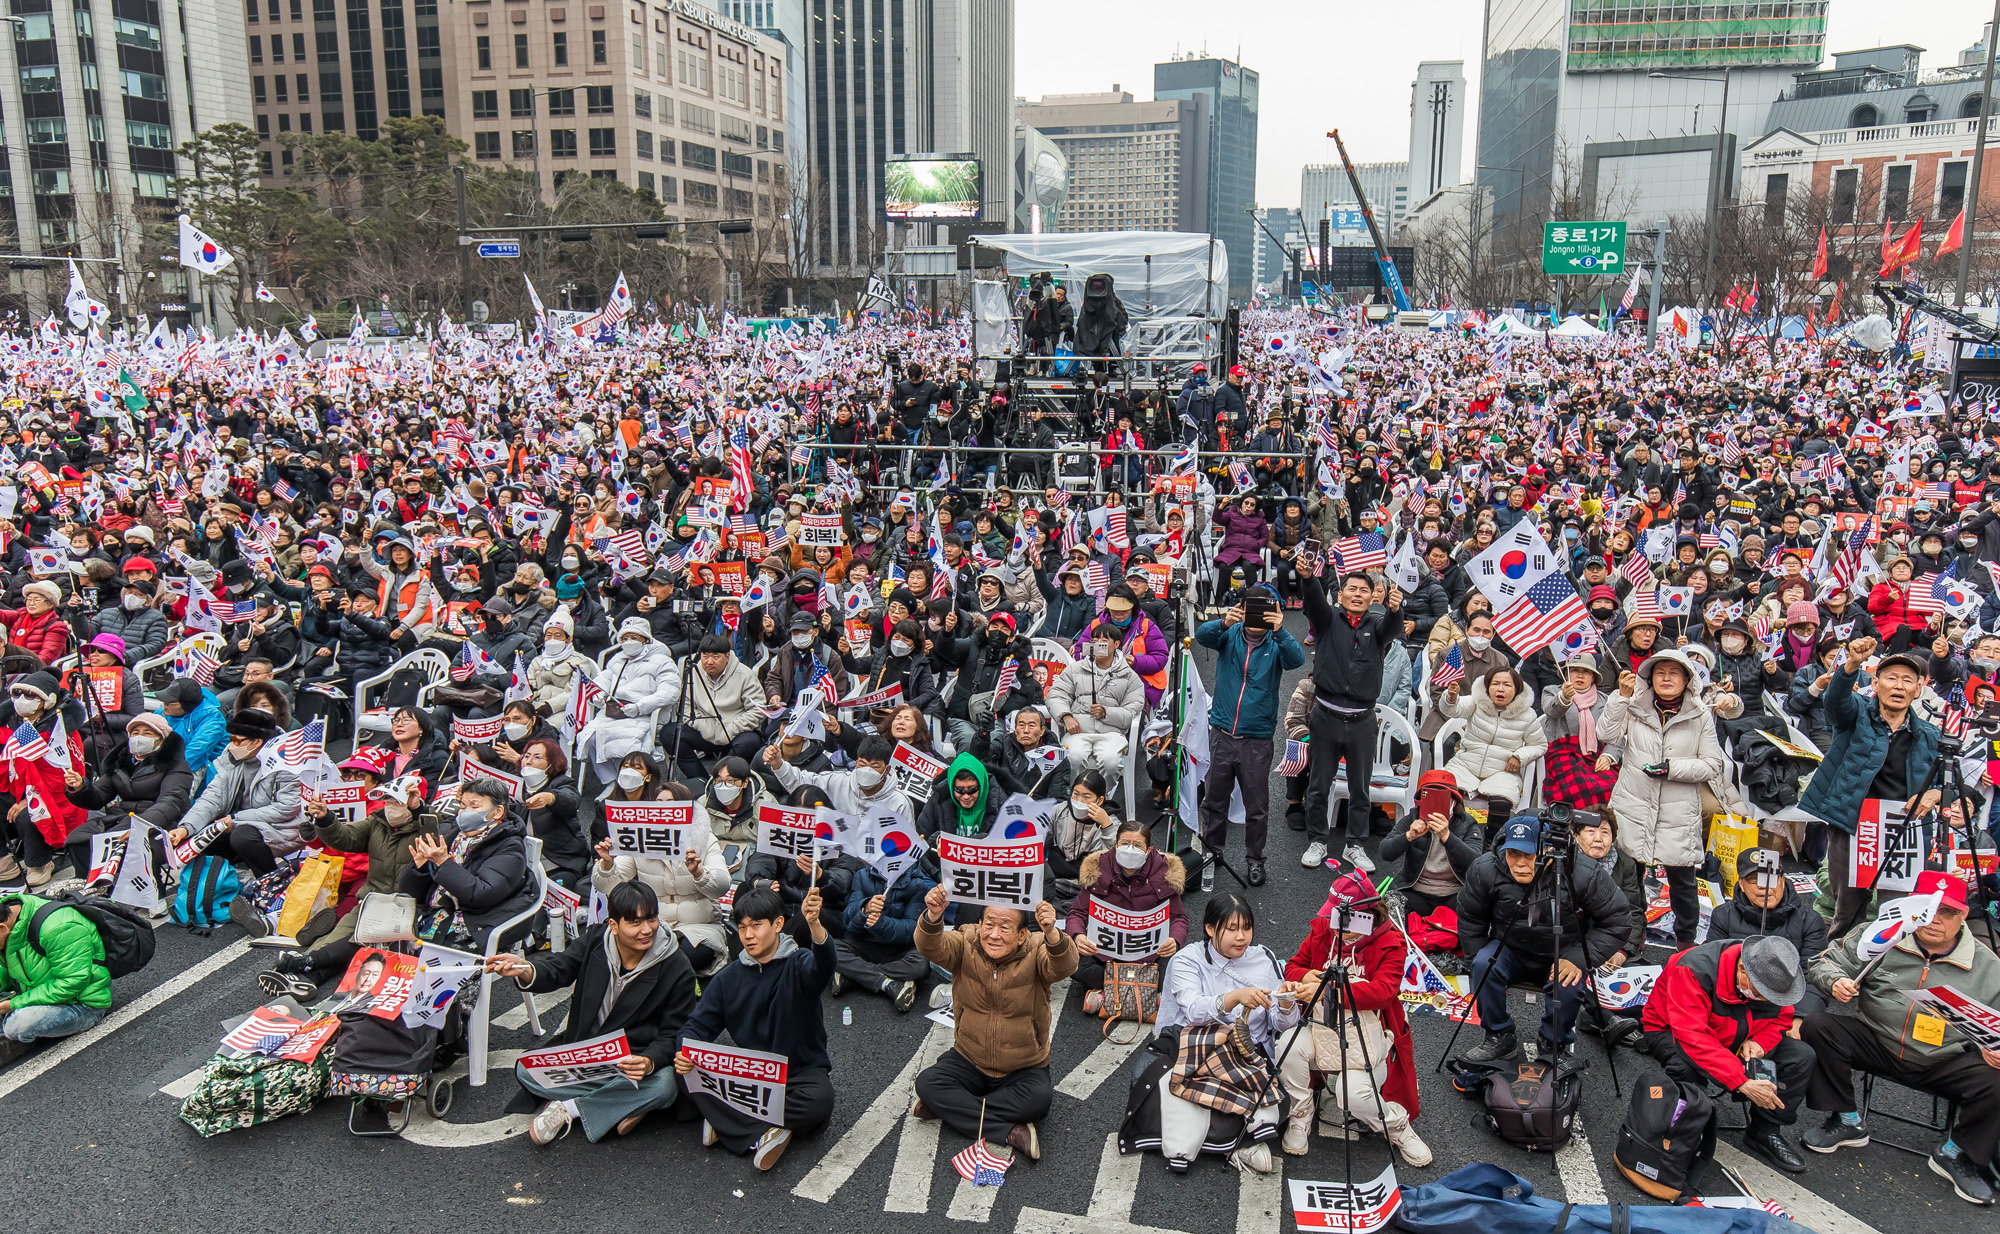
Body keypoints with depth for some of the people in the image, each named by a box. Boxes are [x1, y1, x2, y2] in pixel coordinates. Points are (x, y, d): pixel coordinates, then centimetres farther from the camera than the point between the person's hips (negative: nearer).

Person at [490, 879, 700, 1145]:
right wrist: (526, 970, -38)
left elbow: (673, 1034, -9)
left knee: (664, 1084, -33)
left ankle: (566, 1108, -17)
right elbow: (557, 971, -15)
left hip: (635, 1060, -2)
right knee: (527, 1069, -20)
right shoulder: (595, 940, -4)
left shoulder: (677, 969, -13)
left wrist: (649, 1061, -31)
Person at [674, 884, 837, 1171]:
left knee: (820, 1100, -35)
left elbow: (822, 967, -32)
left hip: (800, 1070, -3)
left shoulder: (798, 965, -7)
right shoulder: (728, 978, 7)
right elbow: (698, 1025, 6)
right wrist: (685, 1054, -19)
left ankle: (727, 1121, -19)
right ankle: (760, 1136, -27)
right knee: (690, 1074, -21)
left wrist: (814, 924, -54)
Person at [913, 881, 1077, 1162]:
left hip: (1024, 1069, -2)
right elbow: (932, 948, -30)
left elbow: (1064, 966, -36)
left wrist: (1051, 933, -58)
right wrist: (933, 916, -54)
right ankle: (1010, 1130, -24)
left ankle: (952, 1109, -16)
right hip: (968, 1061, 2)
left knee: (1041, 1097, -31)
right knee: (927, 1082, -23)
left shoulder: (1035, 952, -14)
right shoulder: (966, 945, -10)